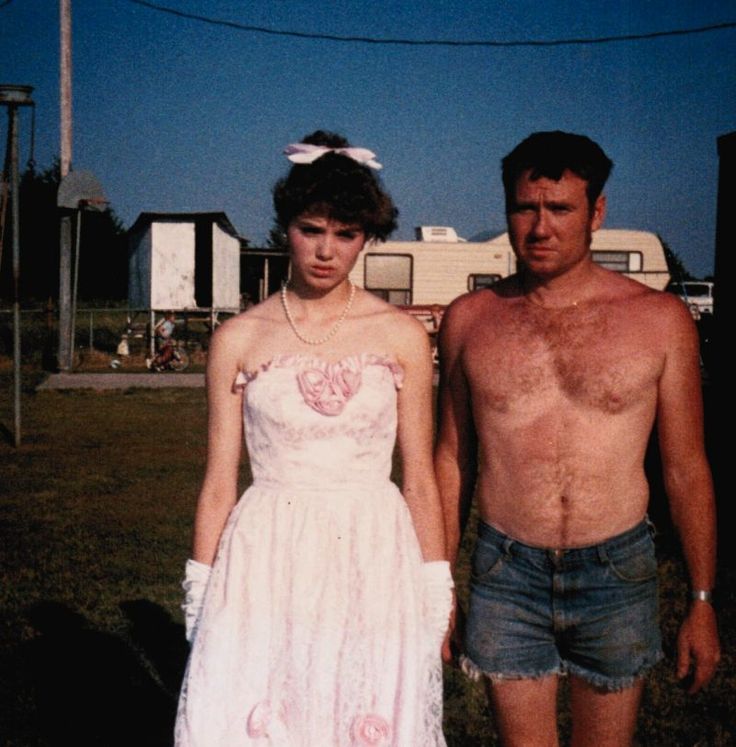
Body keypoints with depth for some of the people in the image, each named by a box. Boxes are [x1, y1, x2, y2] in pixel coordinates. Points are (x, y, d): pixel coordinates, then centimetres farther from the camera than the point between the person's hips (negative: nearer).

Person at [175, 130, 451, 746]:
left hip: (374, 561, 0)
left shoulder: (402, 336, 1)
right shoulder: (239, 339, 2)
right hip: (265, 563, 0)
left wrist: (437, 596, 5)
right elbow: (219, 483, 5)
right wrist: (200, 596, 6)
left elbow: (420, 480, 5)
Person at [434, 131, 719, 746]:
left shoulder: (661, 319, -2)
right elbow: (452, 458, 8)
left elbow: (687, 470, 2)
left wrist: (703, 603, 3)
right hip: (507, 576, 1)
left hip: (617, 573, 0)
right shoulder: (469, 320, 2)